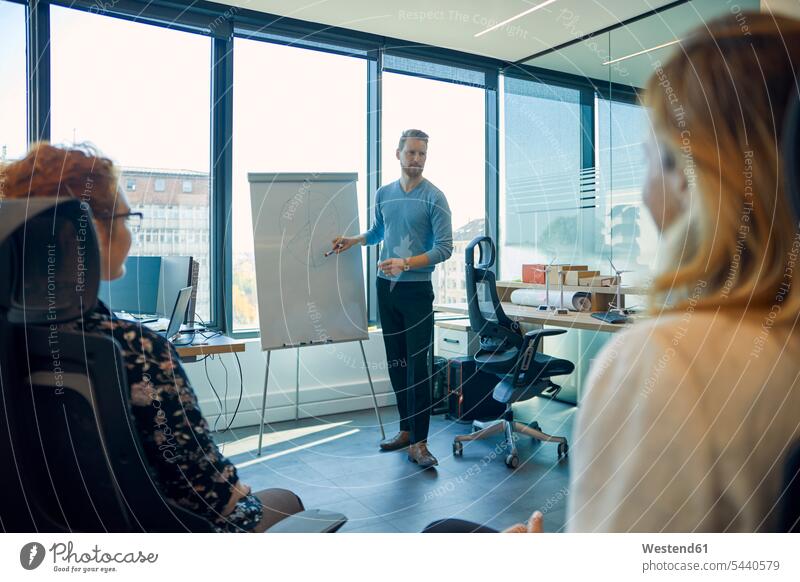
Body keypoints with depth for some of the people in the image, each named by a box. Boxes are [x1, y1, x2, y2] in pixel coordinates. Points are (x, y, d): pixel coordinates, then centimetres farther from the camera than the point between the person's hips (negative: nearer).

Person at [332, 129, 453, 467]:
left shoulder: (434, 198, -8)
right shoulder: (383, 194, 9)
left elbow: (444, 248, -13)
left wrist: (406, 263, -24)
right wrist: (354, 240, 9)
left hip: (417, 290, -6)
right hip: (386, 287, 6)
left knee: (417, 365, -7)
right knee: (396, 363, 11)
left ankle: (419, 443, -1)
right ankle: (406, 430, 23)